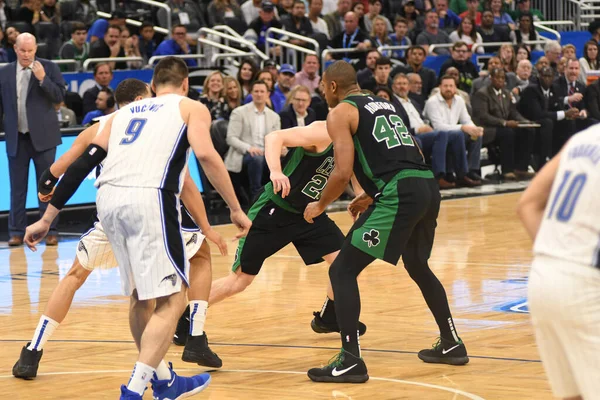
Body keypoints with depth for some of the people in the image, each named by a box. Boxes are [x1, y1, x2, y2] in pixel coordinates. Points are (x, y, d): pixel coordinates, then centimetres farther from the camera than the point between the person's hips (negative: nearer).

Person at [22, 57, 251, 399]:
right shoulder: (191, 107, 16)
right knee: (171, 300, -1)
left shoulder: (124, 113, 28)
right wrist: (237, 210, -1)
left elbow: (82, 164, 21)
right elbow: (206, 155, -4)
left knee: (142, 297, 21)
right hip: (148, 198, -6)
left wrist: (47, 219, 23)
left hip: (108, 198, 6)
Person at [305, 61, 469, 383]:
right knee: (417, 266, 31)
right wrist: (370, 197, 36)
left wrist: (320, 205, 9)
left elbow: (343, 172, -7)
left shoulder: (340, 113, 3)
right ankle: (451, 344, 38)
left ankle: (351, 360, -8)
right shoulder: (385, 105, 26)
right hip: (428, 186, 8)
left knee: (342, 270, -1)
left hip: (399, 195, -8)